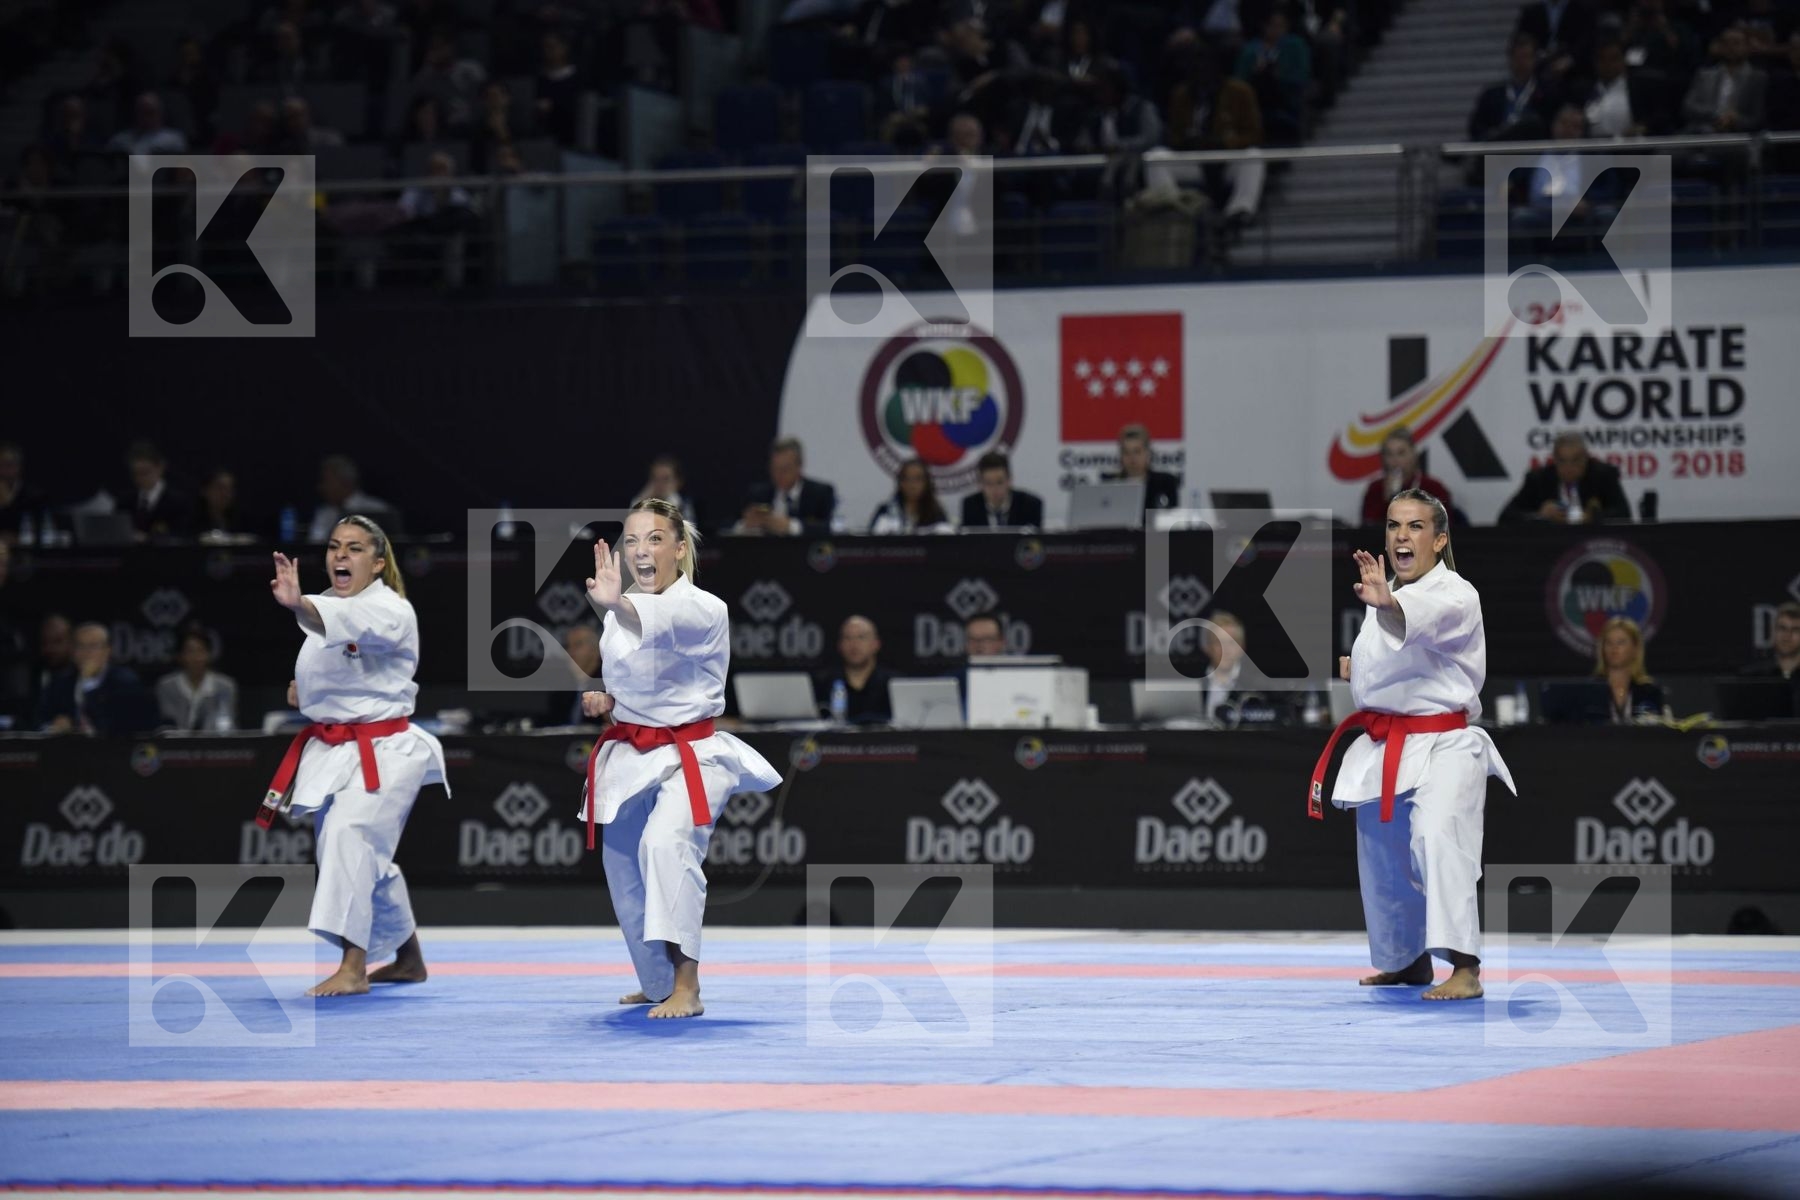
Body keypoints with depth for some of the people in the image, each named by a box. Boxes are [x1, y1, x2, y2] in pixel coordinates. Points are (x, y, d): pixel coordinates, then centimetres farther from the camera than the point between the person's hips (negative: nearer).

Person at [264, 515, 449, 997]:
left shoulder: (390, 612, -15)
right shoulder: (323, 605, 9)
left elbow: (347, 621, -38)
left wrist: (298, 604, -58)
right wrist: (301, 688, 4)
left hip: (382, 752, -9)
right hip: (331, 751, 9)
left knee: (348, 834, -28)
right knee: (367, 856, 17)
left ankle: (353, 967, -31)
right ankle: (409, 959, 37)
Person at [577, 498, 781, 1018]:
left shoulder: (703, 610, -16)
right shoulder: (620, 616, 5)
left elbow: (662, 621, -41)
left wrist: (618, 604, -61)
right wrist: (606, 701, 0)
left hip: (691, 756, -7)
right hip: (629, 756, 7)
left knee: (665, 843, -33)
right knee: (625, 870, 14)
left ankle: (686, 985, -33)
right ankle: (658, 984, 38)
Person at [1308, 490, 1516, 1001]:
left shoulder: (1456, 595, -14)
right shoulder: (1384, 596, 11)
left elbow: (1425, 616, -40)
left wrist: (1385, 602, -60)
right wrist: (1355, 669, 10)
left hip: (1443, 744, -8)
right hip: (1384, 747, 8)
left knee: (1437, 838, -31)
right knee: (1383, 862, 18)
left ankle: (1465, 969, -35)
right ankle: (1408, 960, 41)